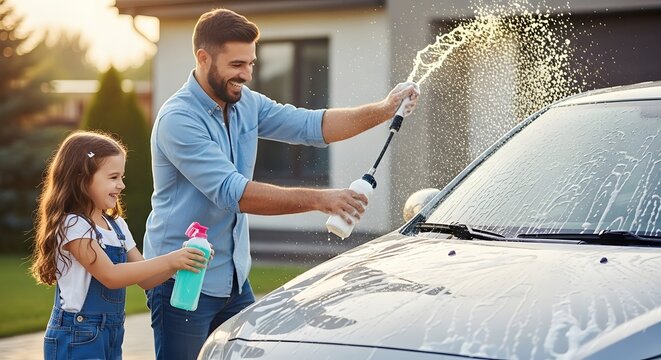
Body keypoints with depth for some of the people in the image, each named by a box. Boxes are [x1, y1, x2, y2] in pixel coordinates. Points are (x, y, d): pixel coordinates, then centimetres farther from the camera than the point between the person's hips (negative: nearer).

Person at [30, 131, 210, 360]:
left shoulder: (117, 226, 9)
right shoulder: (72, 225, -15)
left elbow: (145, 280, 10)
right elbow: (110, 276, -22)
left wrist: (180, 261, -8)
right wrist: (168, 261, -24)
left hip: (111, 334, 8)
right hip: (77, 339, -8)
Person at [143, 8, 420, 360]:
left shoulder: (247, 104, 5)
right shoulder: (178, 119, -21)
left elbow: (310, 126, 2)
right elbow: (233, 192, -29)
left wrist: (382, 111, -12)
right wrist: (319, 200, -31)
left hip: (233, 278, 8)